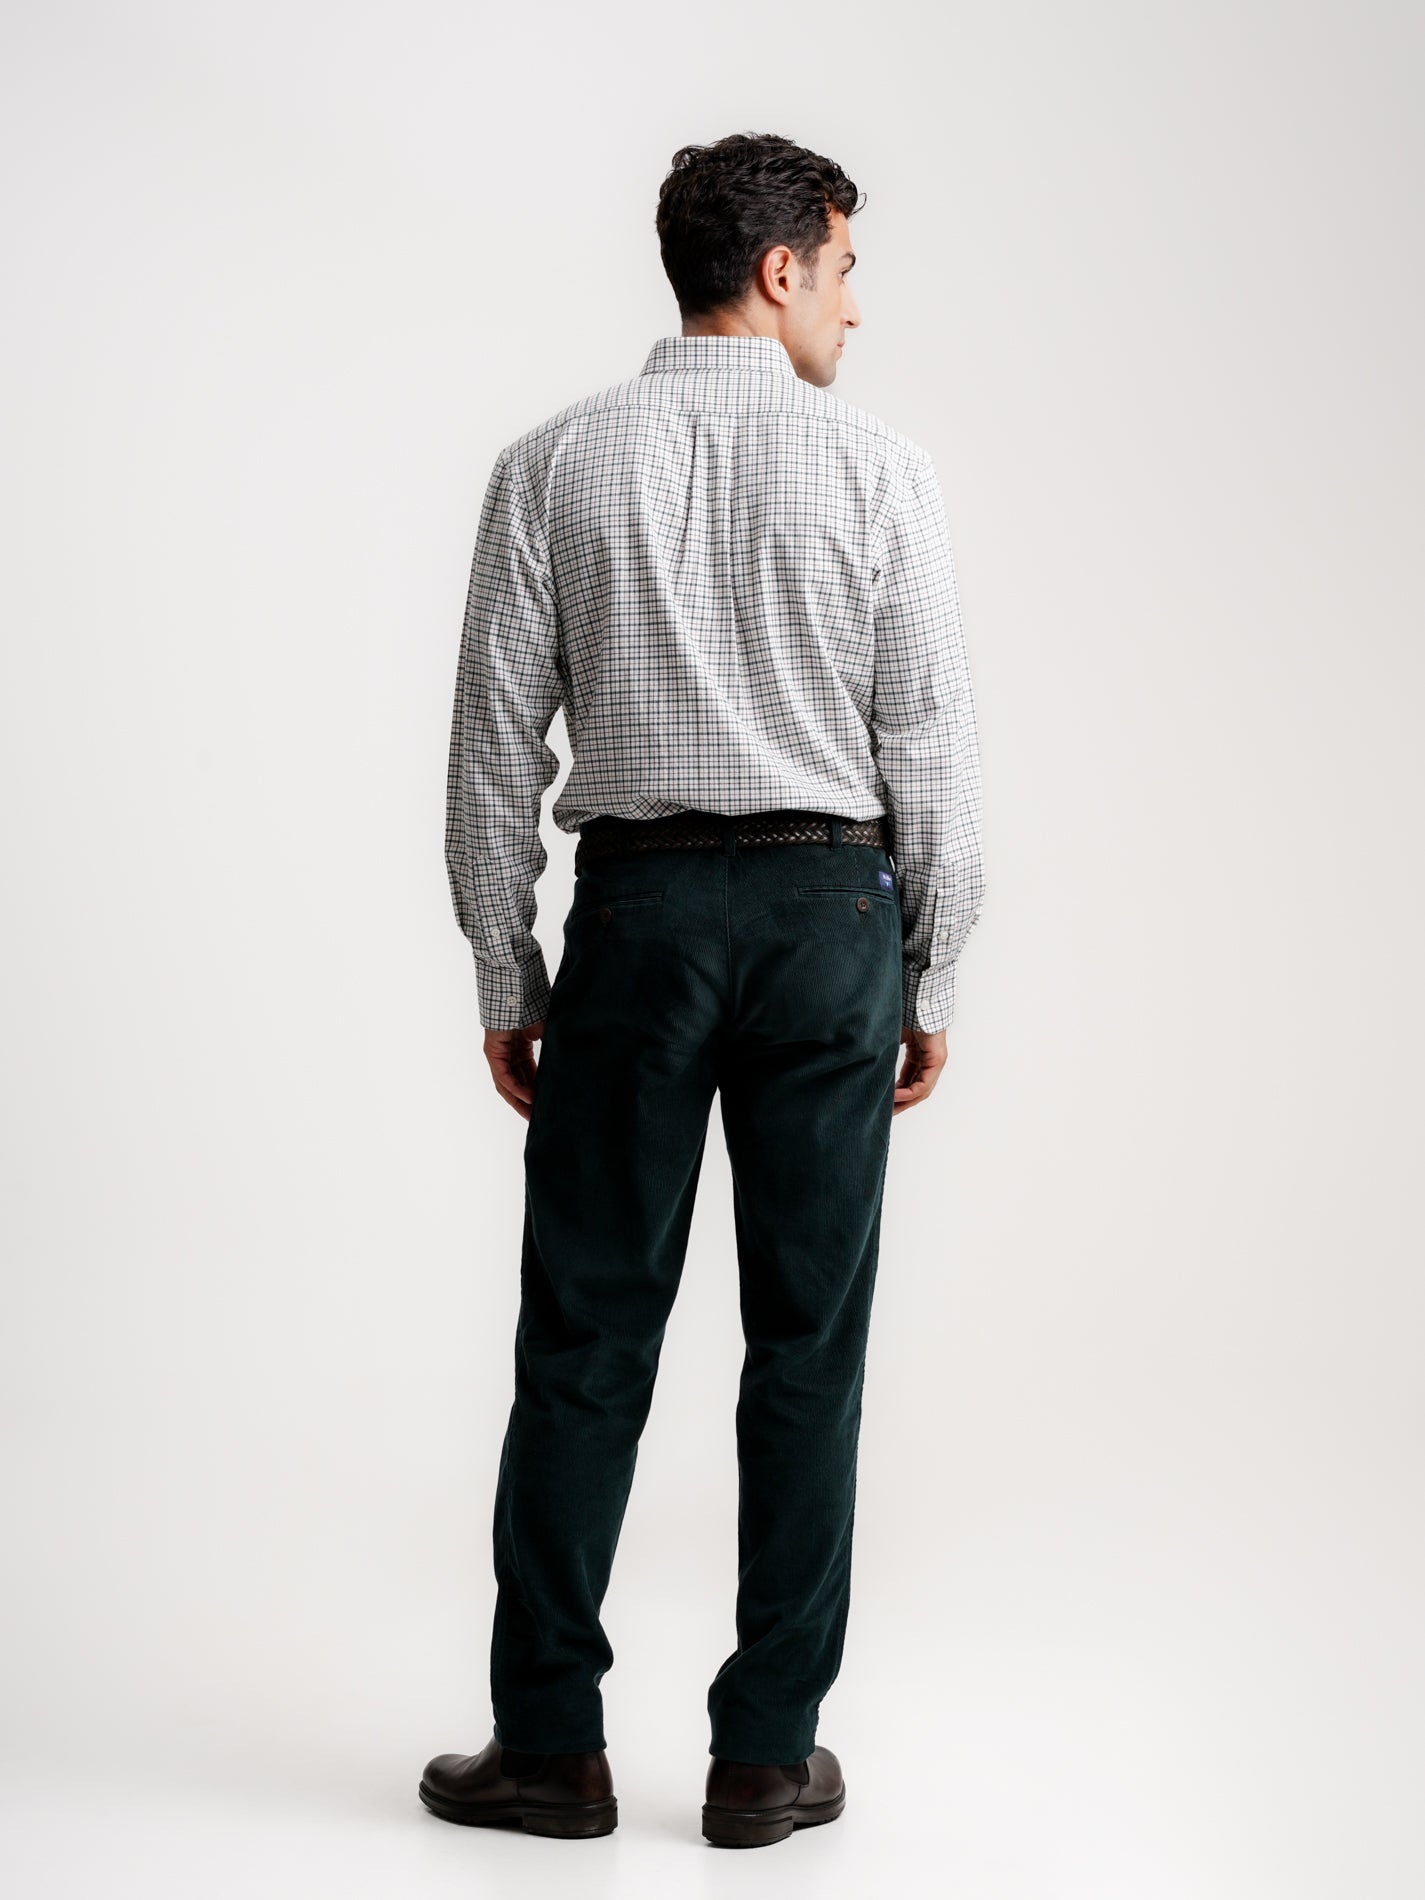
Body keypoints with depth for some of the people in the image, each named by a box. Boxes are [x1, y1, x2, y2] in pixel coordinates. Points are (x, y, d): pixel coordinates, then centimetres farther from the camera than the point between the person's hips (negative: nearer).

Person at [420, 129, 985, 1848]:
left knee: (585, 1336, 7)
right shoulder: (876, 470, -3)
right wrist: (932, 979, 6)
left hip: (635, 909, 1)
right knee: (807, 1340, 6)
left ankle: (550, 1741, 13)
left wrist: (505, 980, 8)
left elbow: (495, 746, 1)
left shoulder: (552, 467, 1)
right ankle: (768, 1755, 12)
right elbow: (932, 741, -3)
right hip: (828, 909, -1)